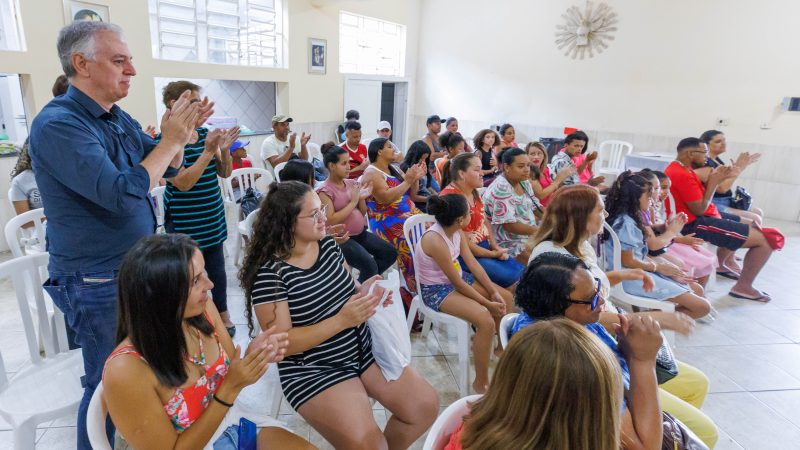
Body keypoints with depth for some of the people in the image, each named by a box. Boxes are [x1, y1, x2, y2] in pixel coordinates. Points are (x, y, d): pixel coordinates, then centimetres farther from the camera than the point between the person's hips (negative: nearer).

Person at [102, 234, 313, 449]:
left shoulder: (203, 309, -13)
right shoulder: (126, 371, -28)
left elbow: (230, 374, 1)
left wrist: (252, 357, -20)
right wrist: (230, 388, -27)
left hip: (230, 432, 5)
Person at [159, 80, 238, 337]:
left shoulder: (204, 134, 5)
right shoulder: (166, 140, -13)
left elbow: (224, 173, 9)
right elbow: (183, 183, -21)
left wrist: (224, 150, -10)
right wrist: (208, 151, -25)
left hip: (213, 218, 6)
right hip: (185, 223, -6)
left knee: (217, 268, 15)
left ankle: (223, 316, 31)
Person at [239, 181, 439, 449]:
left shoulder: (328, 244, 0)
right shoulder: (270, 272, -19)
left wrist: (365, 294, -10)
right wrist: (342, 320, -28)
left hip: (363, 347, 6)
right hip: (313, 370, -6)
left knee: (426, 405, 0)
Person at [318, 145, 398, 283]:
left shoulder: (352, 183, 7)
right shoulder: (325, 191, -12)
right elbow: (330, 221, -20)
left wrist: (361, 198, -8)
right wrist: (353, 202, -17)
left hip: (361, 232, 7)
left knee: (390, 253, 0)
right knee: (369, 265, -24)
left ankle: (367, 279, 18)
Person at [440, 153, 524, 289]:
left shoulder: (474, 192, 8)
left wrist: (496, 247, -1)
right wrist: (493, 254, -11)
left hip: (484, 247, 9)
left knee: (521, 271, 4)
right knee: (511, 278, -16)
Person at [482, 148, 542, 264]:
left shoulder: (524, 182, 5)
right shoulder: (500, 189, -22)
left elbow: (536, 207, 13)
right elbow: (509, 225, -25)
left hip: (530, 236, 9)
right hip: (510, 244, -9)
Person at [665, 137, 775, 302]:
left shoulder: (677, 169, 10)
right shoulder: (683, 175, -23)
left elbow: (700, 197, 13)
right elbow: (699, 210, -22)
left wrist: (712, 179, -2)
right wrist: (713, 182, -13)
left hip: (694, 220, 11)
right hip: (696, 224, -11)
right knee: (766, 239, -9)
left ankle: (725, 263, 40)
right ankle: (743, 287, 1)